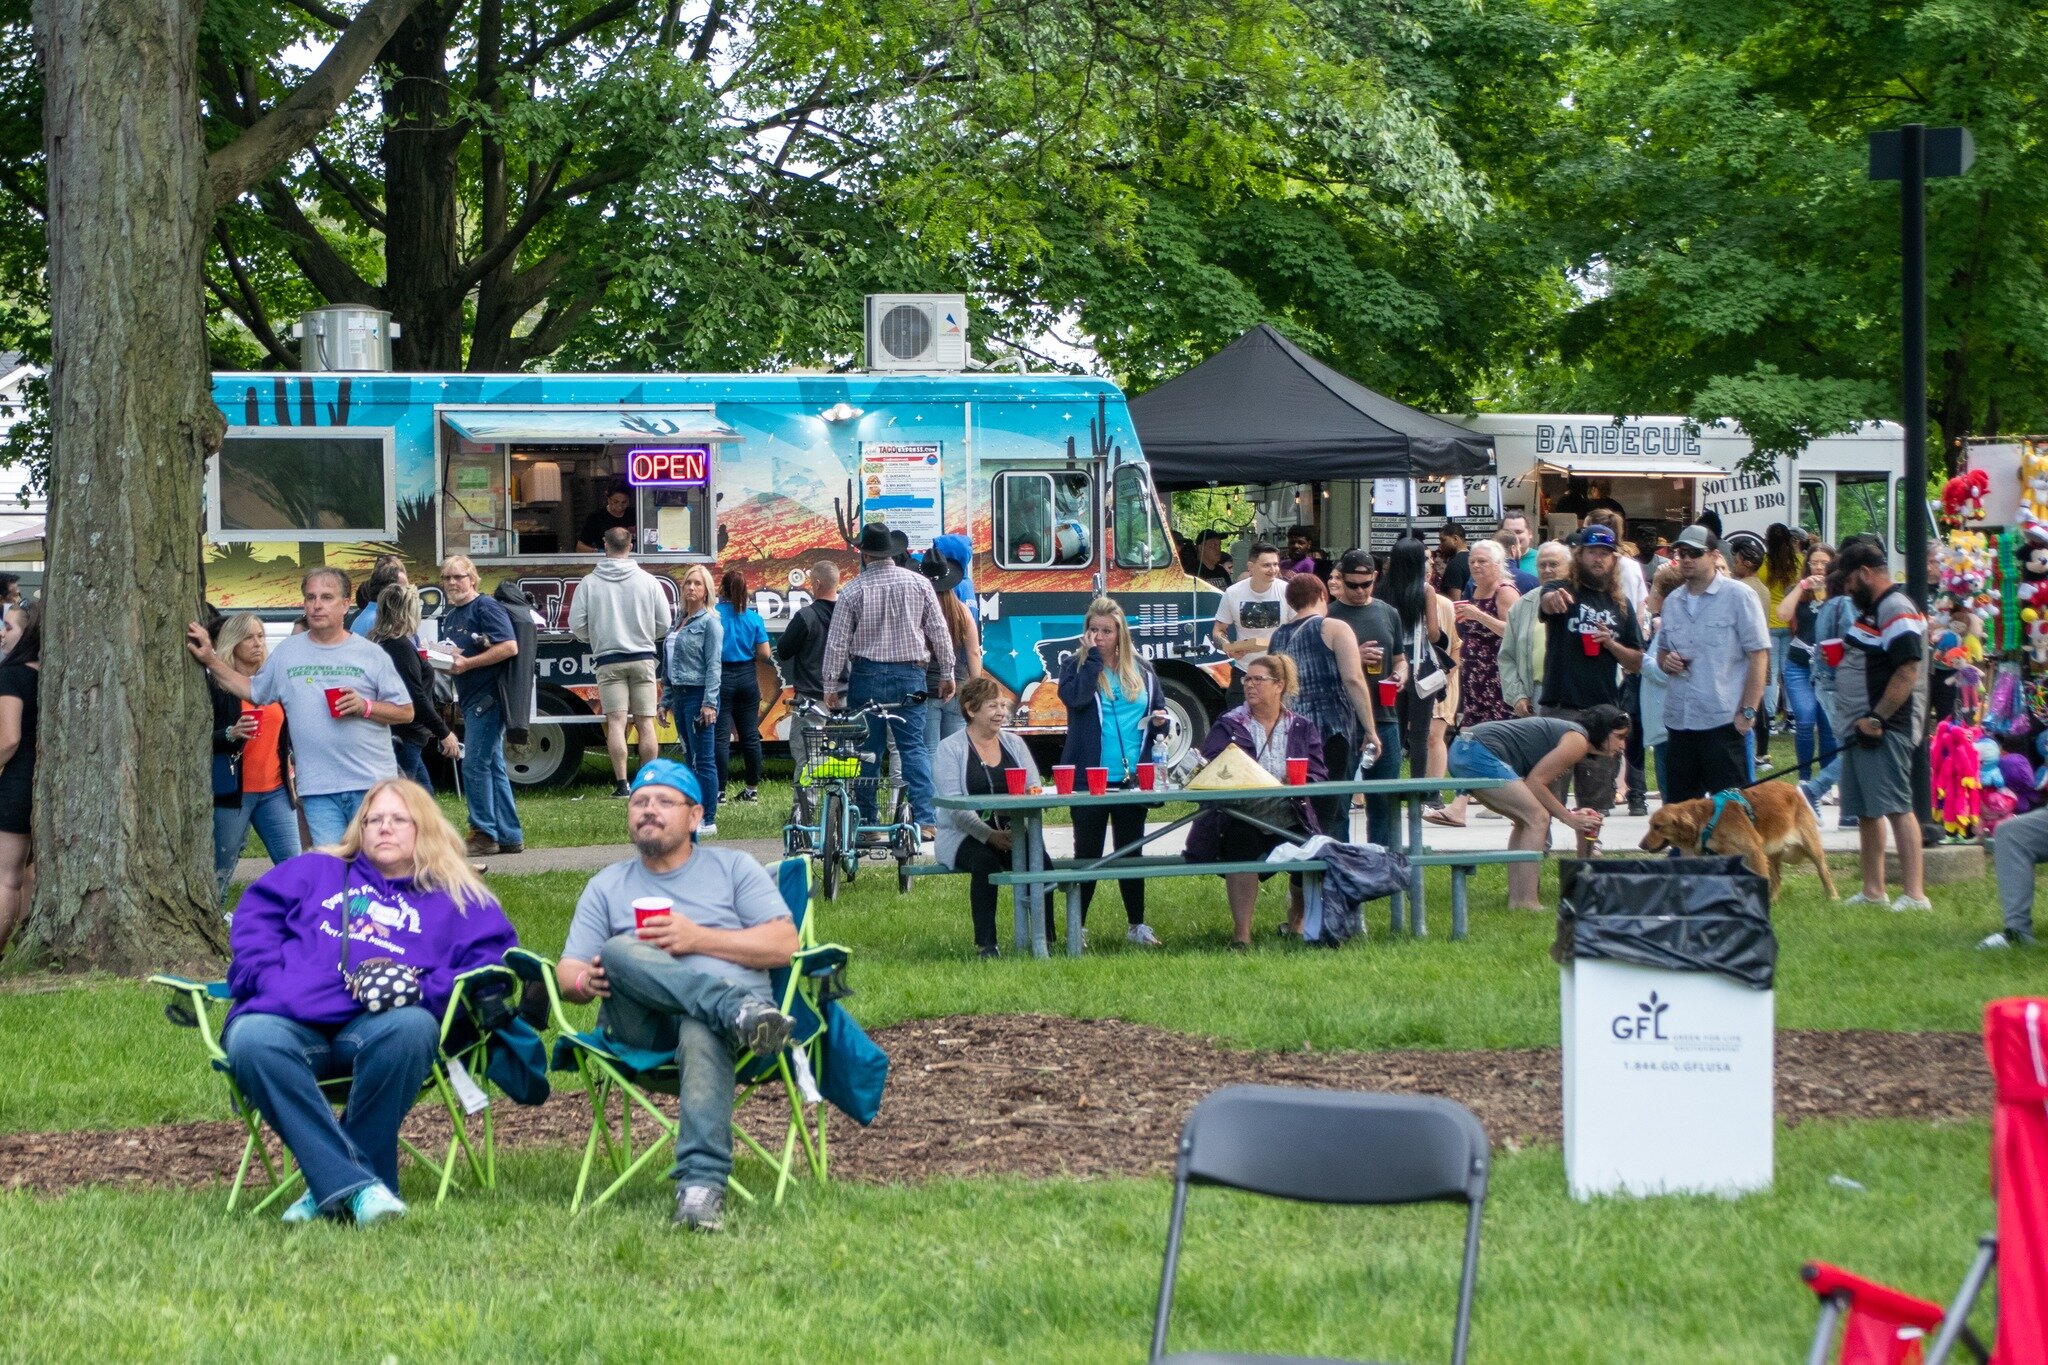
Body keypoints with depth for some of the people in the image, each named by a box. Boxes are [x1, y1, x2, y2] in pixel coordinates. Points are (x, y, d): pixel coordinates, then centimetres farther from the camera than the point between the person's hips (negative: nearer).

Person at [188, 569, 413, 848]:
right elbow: (253, 691, 20)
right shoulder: (288, 651, 11)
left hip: (372, 783, -2)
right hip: (317, 789, 2)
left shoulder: (370, 654, 4)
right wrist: (211, 660, 13)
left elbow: (406, 712, 5)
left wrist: (366, 707, -12)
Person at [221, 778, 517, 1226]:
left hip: (374, 1026, -1)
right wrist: (267, 978, 0)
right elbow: (256, 915, 21)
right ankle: (354, 1186, -44)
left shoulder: (455, 901, 26)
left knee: (412, 1026, -38)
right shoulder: (316, 872, 33)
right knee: (252, 1040, -36)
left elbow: (490, 963, 11)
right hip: (289, 1021, 1)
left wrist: (419, 987, -6)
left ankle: (329, 1188, -30)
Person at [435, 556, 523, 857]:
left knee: (475, 765, -11)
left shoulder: (486, 607, -10)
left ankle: (484, 833, -7)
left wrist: (467, 663, -20)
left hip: (488, 694, -10)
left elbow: (509, 647, -19)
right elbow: (450, 659, 25)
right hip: (469, 698, 10)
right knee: (493, 767, 10)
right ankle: (510, 836, 13)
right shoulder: (449, 617, 18)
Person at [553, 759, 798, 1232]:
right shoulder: (607, 886, 27)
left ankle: (702, 1183, -57)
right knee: (618, 952, -32)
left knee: (702, 1034, -41)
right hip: (641, 1026, 2)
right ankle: (739, 1012, -48)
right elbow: (567, 972, 16)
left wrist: (699, 939, -6)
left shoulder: (733, 868, 21)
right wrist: (585, 981, -10)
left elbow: (783, 945, 7)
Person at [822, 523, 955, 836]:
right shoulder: (918, 583, 1)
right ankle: (925, 818, -13)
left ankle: (866, 821, 10)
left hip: (867, 675, -1)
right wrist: (946, 673, 13)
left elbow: (837, 642, -3)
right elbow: (939, 631, 4)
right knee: (913, 747, 0)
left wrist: (831, 684, 3)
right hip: (910, 675, 1)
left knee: (867, 749, 7)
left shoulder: (854, 590, -4)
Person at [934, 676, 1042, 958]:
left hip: (1012, 833, 4)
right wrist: (990, 836, -24)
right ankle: (985, 943, -29)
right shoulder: (950, 749, 0)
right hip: (963, 836, -3)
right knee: (985, 860, -35)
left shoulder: (1014, 743, 16)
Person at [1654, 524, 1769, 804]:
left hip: (1724, 721, -6)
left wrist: (1747, 712, -13)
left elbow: (1759, 656, -7)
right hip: (1679, 722, 6)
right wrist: (1666, 661, 2)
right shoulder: (1673, 602, 15)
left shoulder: (1739, 597, -4)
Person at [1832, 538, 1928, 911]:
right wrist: (1838, 654, 11)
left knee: (1896, 808, -14)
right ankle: (1872, 891, 20)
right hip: (1863, 728, 11)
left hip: (1886, 730, -11)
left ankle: (1914, 894, -16)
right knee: (1866, 810, 13)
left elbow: (1907, 673, -22)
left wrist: (1877, 719, -21)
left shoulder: (1897, 611, -14)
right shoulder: (1871, 609, 18)